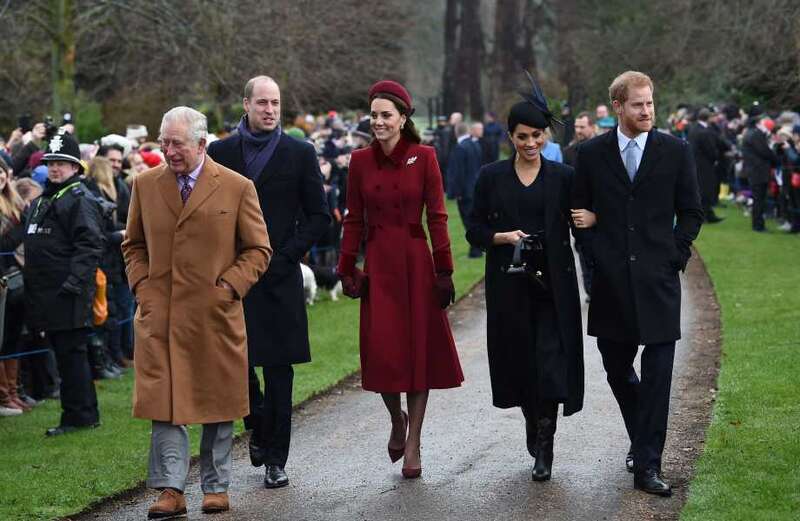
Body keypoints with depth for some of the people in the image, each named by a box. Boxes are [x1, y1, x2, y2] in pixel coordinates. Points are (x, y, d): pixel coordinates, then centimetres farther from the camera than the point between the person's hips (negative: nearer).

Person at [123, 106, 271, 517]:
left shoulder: (237, 188, -1)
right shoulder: (145, 185, 7)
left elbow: (258, 249, 3)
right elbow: (133, 245, 18)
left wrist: (229, 287, -8)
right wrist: (142, 286, 3)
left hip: (215, 314, -1)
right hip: (158, 314, 1)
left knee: (218, 403, 8)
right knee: (163, 402, -5)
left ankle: (215, 487, 19)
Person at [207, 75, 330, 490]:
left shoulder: (299, 154, 2)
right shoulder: (220, 153, 6)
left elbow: (319, 216, 3)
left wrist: (285, 257, -7)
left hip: (278, 275, -1)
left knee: (279, 367, 1)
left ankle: (275, 459, 8)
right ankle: (259, 424, 30)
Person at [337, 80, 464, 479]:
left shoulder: (423, 157, -3)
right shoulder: (361, 160, 4)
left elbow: (436, 217, -3)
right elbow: (354, 220, 8)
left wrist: (444, 271, -6)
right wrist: (347, 270, 2)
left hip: (415, 262, -2)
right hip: (377, 265, 2)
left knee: (419, 350, 1)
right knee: (380, 352, -2)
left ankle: (413, 445, 9)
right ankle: (397, 419, 28)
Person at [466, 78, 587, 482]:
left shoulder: (563, 177, 4)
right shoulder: (491, 177, 4)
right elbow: (474, 230, 6)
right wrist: (504, 237, -12)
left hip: (553, 282, -1)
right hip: (509, 283, 1)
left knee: (550, 361, -9)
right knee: (520, 359, 8)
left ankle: (544, 447, -4)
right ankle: (534, 425, 32)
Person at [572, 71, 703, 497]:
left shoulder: (675, 152, 2)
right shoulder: (592, 153, 4)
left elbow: (691, 212, 7)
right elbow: (580, 211, 11)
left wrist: (675, 256, -1)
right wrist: (595, 258, 4)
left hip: (657, 280, -2)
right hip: (611, 282, 2)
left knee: (657, 376, -7)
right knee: (616, 368, 12)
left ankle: (647, 466, -6)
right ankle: (642, 439, 35)